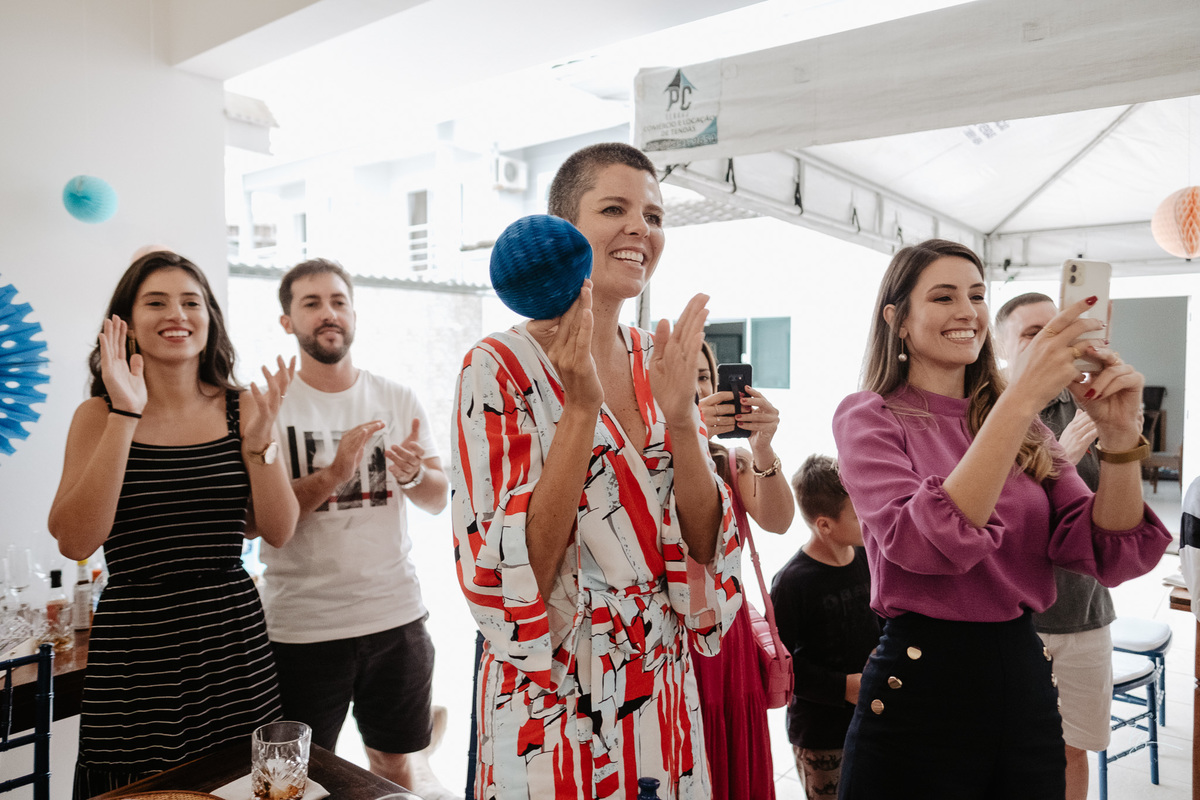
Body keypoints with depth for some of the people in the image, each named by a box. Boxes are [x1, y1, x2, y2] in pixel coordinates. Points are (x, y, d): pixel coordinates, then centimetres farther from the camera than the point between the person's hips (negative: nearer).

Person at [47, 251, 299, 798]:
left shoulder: (242, 408, 1)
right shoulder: (99, 415, -2)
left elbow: (278, 532, -2)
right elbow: (74, 542, -14)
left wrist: (258, 439, -16)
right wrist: (126, 418, -19)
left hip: (234, 640, 2)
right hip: (137, 645, -2)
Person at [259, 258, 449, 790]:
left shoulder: (398, 400, 4)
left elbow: (438, 501, 4)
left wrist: (413, 473, -18)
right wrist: (333, 474, -24)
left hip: (396, 612, 3)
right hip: (301, 625, -2)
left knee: (394, 761, 18)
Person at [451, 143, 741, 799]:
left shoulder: (662, 362, 1)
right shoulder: (501, 368, -15)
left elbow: (705, 547, -3)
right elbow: (504, 584, -20)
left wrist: (680, 418, -18)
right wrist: (581, 408, -26)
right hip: (553, 706, -5)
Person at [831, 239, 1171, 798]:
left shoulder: (1025, 430, 7)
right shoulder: (867, 418, -8)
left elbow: (1112, 557, -1)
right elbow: (924, 543, -25)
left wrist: (1118, 435, -16)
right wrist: (1021, 400, -27)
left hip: (1025, 677, 5)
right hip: (922, 686, -5)